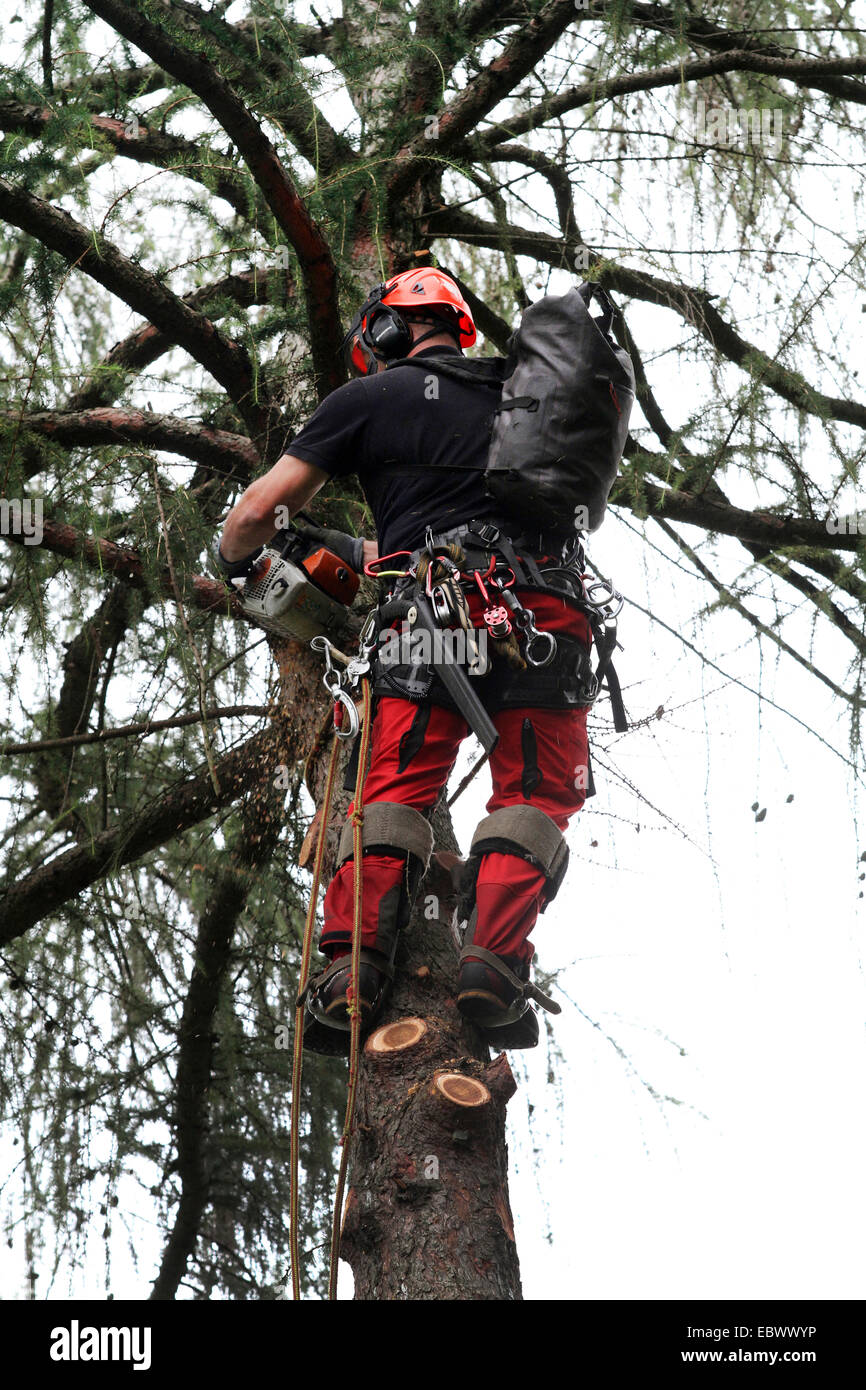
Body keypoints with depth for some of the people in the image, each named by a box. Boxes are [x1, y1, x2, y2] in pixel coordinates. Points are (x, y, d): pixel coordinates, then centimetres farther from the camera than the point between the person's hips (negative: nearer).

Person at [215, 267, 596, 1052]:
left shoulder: (369, 399, 14)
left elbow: (256, 514, 13)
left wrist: (238, 562, 35)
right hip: (543, 606, 3)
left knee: (395, 788, 3)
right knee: (536, 793, 6)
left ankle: (355, 966, -14)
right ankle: (496, 961, -14)